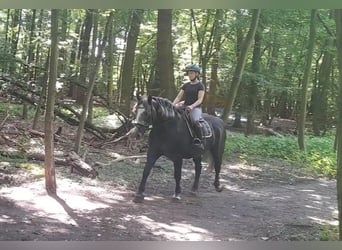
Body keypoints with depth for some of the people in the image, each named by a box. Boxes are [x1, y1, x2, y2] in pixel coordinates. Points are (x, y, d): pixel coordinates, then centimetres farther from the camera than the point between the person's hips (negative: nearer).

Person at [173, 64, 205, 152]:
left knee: (195, 121, -36)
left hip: (195, 108, -6)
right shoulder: (185, 85, 16)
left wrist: (192, 106, -26)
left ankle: (199, 142, -33)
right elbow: (178, 97, 13)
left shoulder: (200, 85, 1)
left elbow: (200, 99, -9)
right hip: (185, 107, 6)